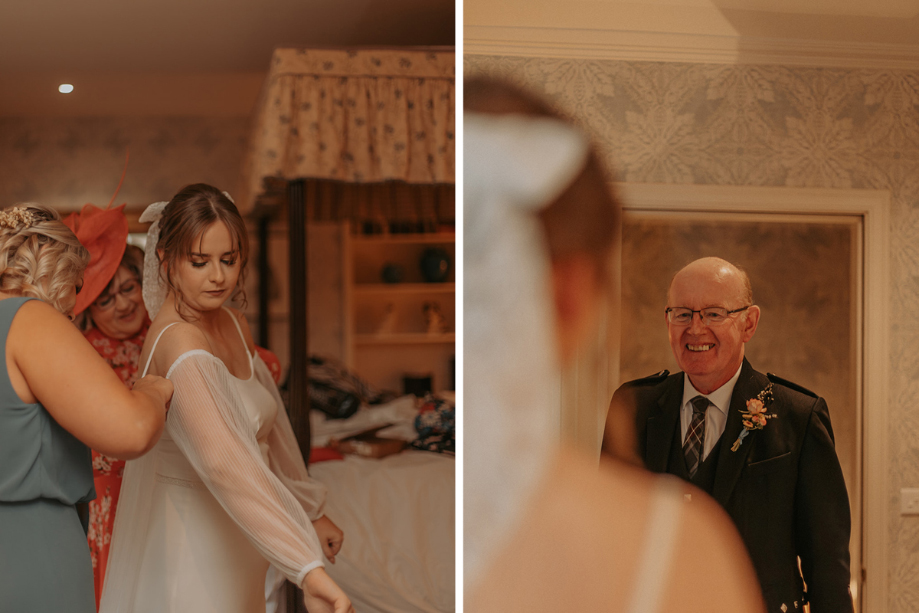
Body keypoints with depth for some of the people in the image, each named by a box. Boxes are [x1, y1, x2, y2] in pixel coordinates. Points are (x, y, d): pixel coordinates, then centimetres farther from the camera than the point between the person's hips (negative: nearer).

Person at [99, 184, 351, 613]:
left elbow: (269, 427, 14)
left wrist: (311, 513, 19)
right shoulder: (182, 348, -28)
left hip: (233, 539, 9)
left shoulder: (234, 327, 1)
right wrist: (308, 570, -52)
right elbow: (224, 463, -43)